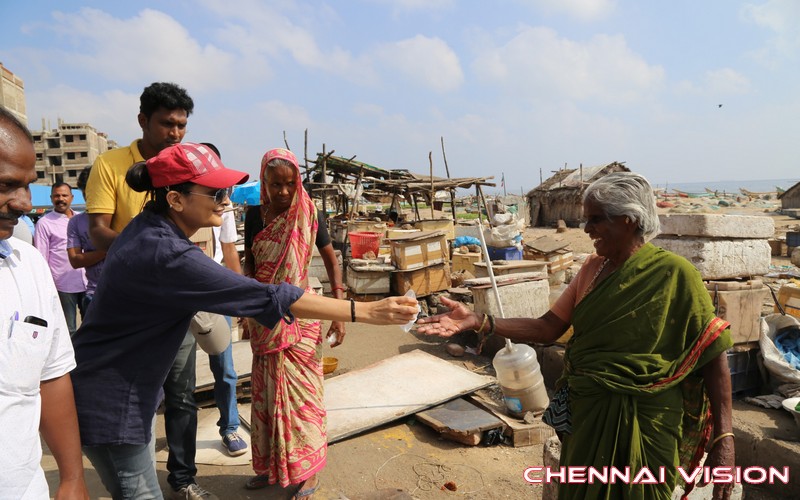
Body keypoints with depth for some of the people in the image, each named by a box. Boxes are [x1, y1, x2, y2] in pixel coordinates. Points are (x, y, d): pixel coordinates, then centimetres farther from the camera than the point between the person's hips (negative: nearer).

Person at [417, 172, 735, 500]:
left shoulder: (672, 273, -12)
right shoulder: (592, 268, 3)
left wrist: (723, 436, -19)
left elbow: (712, 355, -12)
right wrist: (479, 322, -13)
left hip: (644, 424, -5)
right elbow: (547, 328, -2)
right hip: (587, 415, 5)